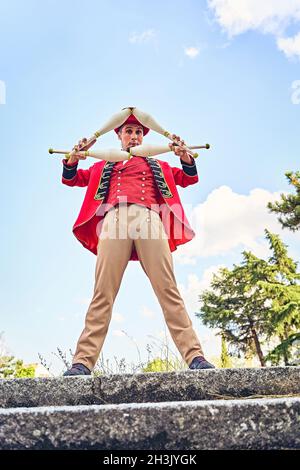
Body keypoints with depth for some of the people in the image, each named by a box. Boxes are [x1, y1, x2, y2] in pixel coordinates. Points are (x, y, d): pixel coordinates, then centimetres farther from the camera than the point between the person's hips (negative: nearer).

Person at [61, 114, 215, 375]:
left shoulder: (157, 165, 36)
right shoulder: (104, 166, 35)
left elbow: (189, 178, 29)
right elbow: (71, 179, 32)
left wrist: (185, 156, 8)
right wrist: (73, 159, 9)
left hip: (150, 219, 0)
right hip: (115, 219, 0)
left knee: (168, 290, -14)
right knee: (103, 293, -13)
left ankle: (195, 356, -19)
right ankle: (83, 361, -16)